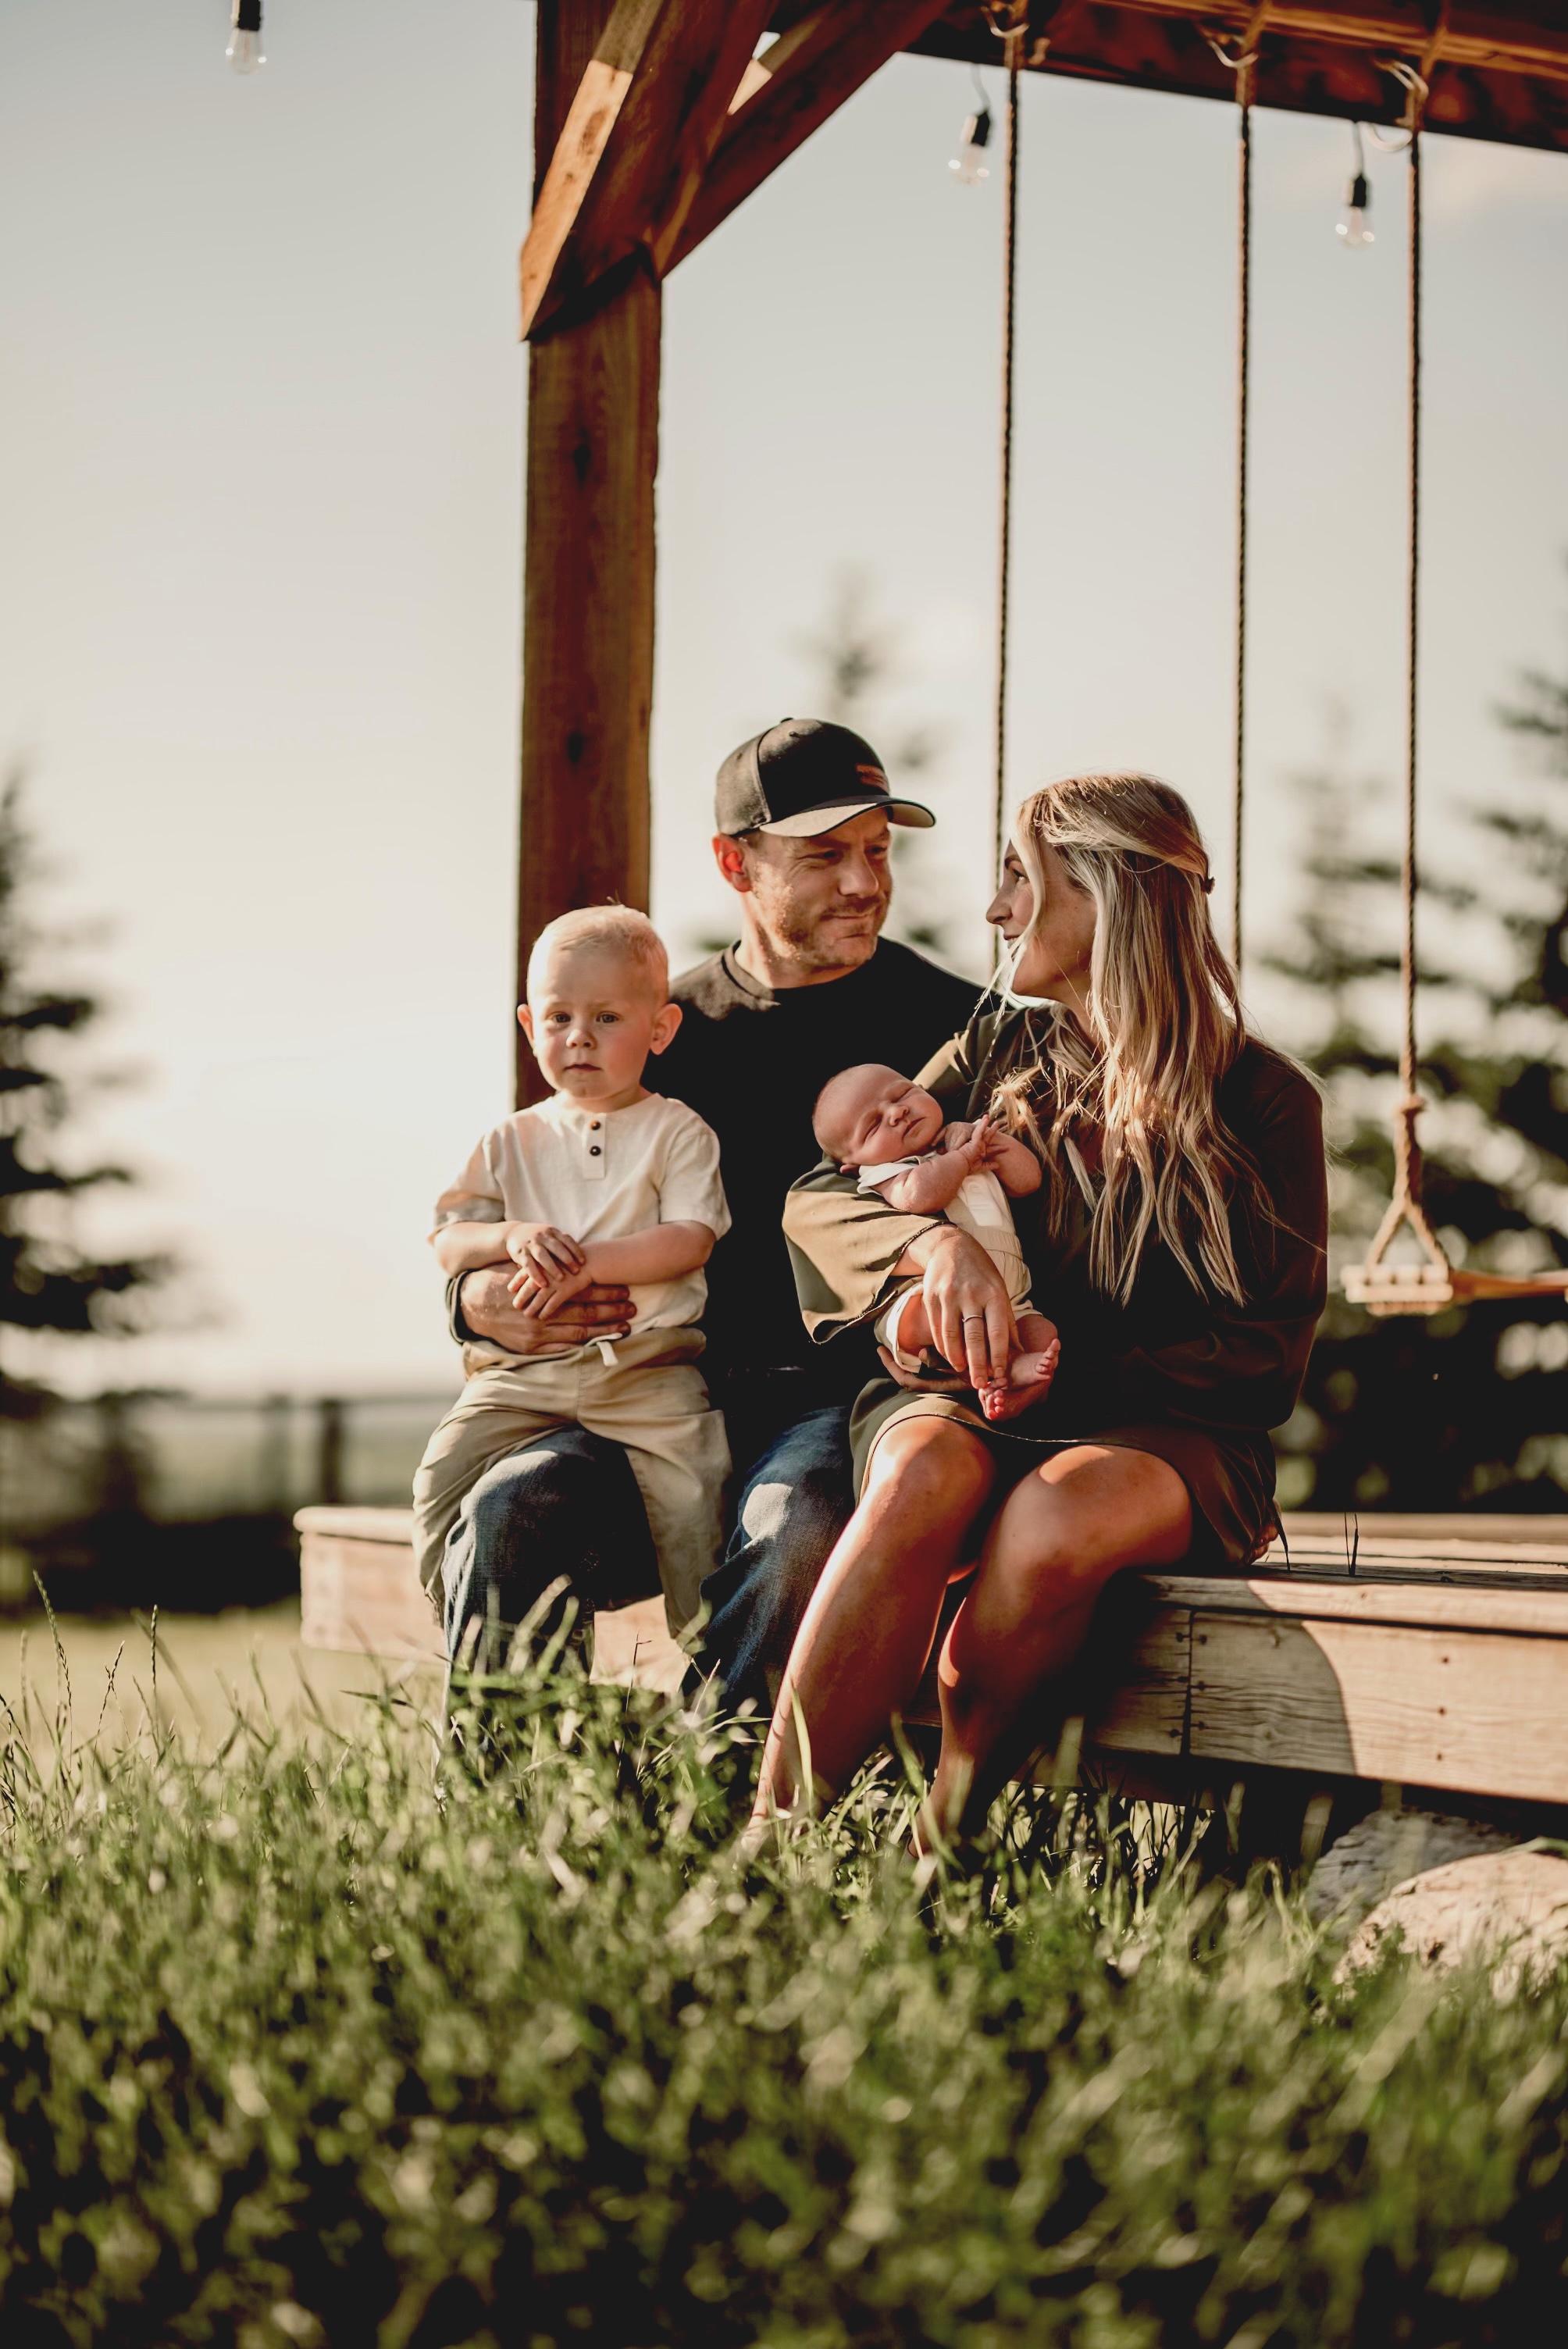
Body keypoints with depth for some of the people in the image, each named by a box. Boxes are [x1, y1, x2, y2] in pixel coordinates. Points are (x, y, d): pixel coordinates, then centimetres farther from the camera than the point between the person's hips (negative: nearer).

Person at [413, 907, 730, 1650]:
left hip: (646, 1365, -3)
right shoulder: (512, 1142, 16)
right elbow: (448, 1244, 11)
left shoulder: (677, 1133, 6)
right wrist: (513, 1237, -11)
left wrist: (585, 1265, -18)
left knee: (691, 1485, -24)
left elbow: (691, 1240, -7)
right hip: (524, 1366, 3)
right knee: (445, 1468, -13)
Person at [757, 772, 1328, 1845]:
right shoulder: (999, 1049, 16)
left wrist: (1073, 1373, -15)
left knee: (1063, 1511, -38)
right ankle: (770, 1847, -40)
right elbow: (815, 1198, 7)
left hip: (1170, 1432, -2)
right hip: (964, 1402, 2)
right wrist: (933, 1242, -17)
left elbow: (1270, 1354, 1)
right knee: (926, 1476, -35)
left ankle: (943, 1841, -28)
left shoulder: (1265, 1100, 4)